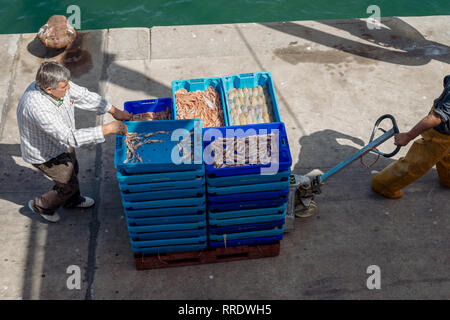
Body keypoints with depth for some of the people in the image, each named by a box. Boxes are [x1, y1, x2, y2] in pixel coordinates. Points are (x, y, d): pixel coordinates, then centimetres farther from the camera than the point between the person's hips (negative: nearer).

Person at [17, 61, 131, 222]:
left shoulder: (59, 84, -22)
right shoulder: (37, 108, -44)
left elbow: (84, 95, -5)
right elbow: (70, 138, -44)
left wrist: (115, 111, -8)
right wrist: (107, 129, -43)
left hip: (62, 141, 8)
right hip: (44, 154, -8)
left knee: (72, 170, 28)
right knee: (69, 184, 9)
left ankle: (72, 200, 58)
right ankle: (41, 206, 37)